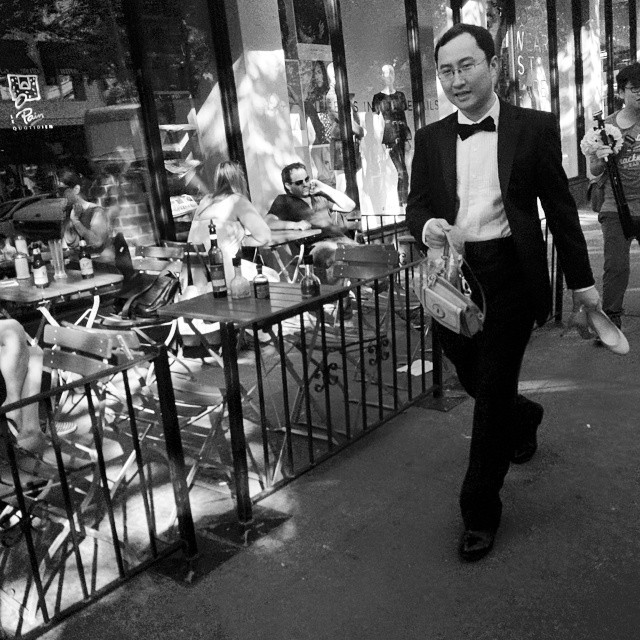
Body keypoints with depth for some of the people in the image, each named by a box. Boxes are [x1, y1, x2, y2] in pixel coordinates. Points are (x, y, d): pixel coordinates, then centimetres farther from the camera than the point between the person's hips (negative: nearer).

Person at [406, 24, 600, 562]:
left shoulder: (535, 127, 0)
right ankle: (525, 418, 52)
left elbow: (560, 207, 2)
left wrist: (582, 280, 5)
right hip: (450, 276, 4)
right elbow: (416, 203, 9)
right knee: (473, 381, 16)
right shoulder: (430, 138, 7)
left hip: (509, 275, -3)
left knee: (492, 391, 0)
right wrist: (427, 225, -15)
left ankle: (480, 511, 16)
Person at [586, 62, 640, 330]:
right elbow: (594, 172, 5)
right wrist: (600, 160, -16)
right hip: (616, 208, -1)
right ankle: (610, 319, 3)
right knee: (616, 266, -9)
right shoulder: (607, 125, 1)